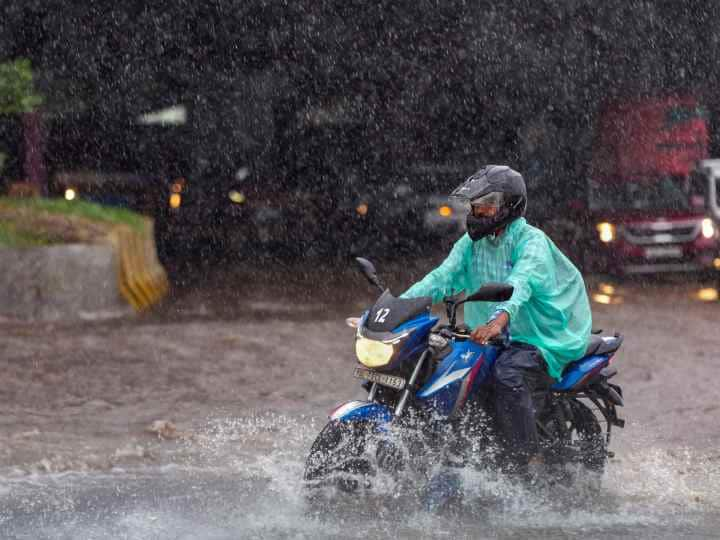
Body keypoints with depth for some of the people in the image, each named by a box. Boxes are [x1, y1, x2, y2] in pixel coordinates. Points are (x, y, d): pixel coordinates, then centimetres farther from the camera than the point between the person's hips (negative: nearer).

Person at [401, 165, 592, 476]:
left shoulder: (531, 241, -12)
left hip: (542, 340, -8)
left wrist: (500, 319, -52)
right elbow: (442, 279, 2)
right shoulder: (472, 243, 11)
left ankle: (526, 463, -31)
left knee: (508, 373, -35)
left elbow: (521, 282, -32)